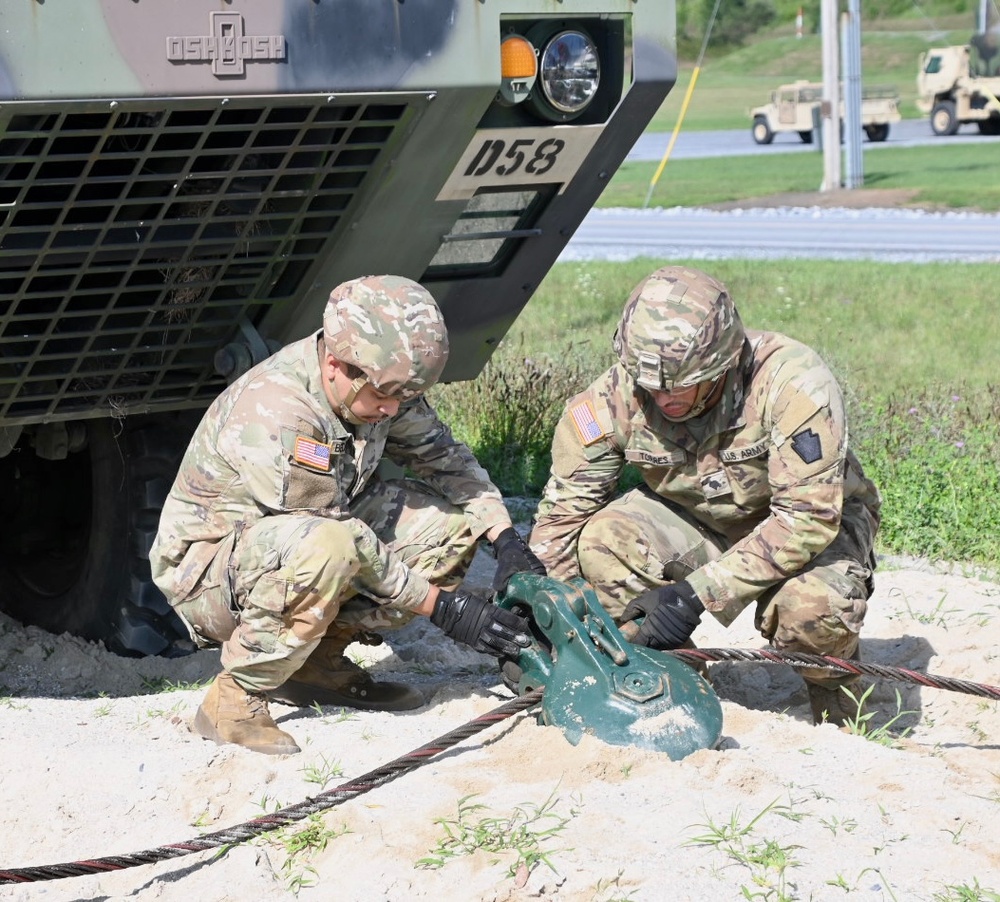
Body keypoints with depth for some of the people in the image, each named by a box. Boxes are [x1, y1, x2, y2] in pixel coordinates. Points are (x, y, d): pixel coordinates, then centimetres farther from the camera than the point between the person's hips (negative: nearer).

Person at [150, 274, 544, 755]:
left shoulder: (379, 381, -9)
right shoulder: (272, 416, -32)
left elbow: (443, 457, 6)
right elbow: (346, 542, -28)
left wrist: (506, 538, -7)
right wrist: (439, 606, -24)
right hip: (206, 566, -8)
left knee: (448, 520, -5)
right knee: (323, 548, -40)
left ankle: (319, 662, 4)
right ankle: (234, 699, -19)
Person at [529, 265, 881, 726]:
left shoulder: (793, 383, -34)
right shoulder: (616, 397, -22)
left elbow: (807, 518, -34)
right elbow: (563, 512, -12)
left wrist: (697, 593, -38)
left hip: (819, 525, -3)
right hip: (696, 523, 3)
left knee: (814, 606, -36)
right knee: (602, 540, -25)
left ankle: (833, 694, 1)